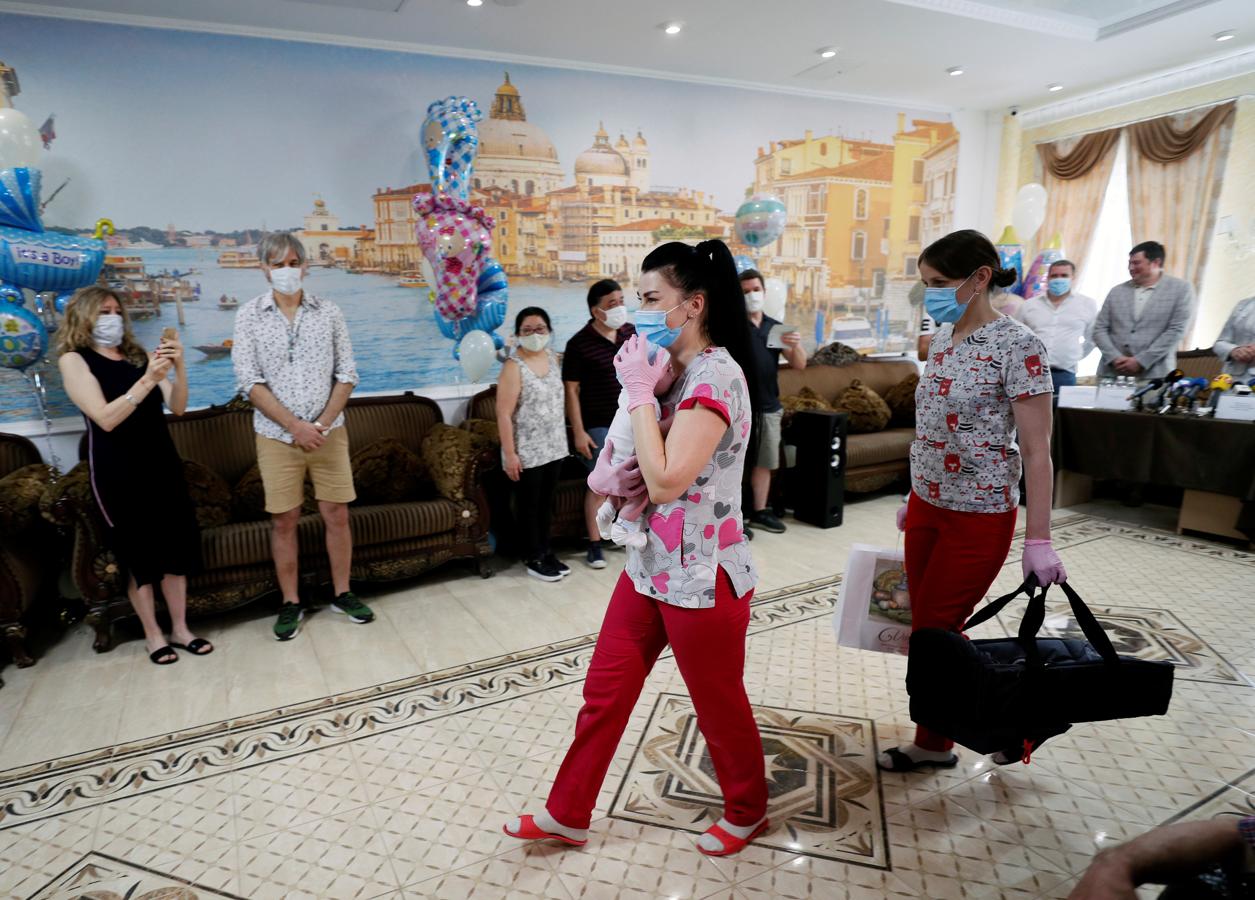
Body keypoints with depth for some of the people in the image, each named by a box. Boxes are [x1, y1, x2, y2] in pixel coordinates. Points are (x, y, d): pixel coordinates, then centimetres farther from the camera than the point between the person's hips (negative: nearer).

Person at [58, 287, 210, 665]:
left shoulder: (138, 356, 12)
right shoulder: (74, 359, -2)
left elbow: (177, 407, 2)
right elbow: (105, 418, -15)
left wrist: (178, 367, -14)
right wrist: (147, 380, -24)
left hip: (161, 459, 4)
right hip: (118, 468, -4)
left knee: (177, 542, 5)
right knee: (137, 549, 4)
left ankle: (180, 628, 17)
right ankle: (152, 634, 18)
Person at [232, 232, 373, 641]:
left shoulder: (329, 312, 2)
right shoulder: (249, 315, -1)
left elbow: (346, 375, 1)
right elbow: (249, 381, -7)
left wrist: (322, 423, -11)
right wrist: (296, 426, -15)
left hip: (328, 432, 1)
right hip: (277, 436, -1)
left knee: (337, 515, 5)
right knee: (283, 520, 6)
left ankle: (342, 593, 22)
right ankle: (290, 604, 20)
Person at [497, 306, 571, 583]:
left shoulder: (553, 358, 6)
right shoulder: (513, 366, -14)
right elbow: (504, 414, -16)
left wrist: (563, 440, 14)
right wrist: (509, 454, -18)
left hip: (554, 447, 6)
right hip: (527, 451, -6)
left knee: (547, 502, 16)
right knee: (529, 505, 7)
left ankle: (546, 552, 30)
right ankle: (533, 559, 20)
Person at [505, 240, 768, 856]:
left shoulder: (716, 375, -21)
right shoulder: (678, 369, 8)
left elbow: (666, 481, -29)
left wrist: (639, 393, -22)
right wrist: (622, 477, -3)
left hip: (702, 576, -9)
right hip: (650, 565, 9)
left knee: (718, 704, 14)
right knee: (605, 690, 16)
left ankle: (747, 812, 42)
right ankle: (567, 815, 34)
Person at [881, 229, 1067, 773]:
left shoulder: (1016, 346, -16)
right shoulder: (943, 338, 6)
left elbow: (1036, 450, -16)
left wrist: (1039, 540, -18)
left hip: (978, 518, -7)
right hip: (929, 508, 7)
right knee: (929, 632, 13)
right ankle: (934, 742, 31)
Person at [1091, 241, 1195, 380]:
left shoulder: (1181, 289, 5)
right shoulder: (1117, 291, 13)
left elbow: (1176, 330, -4)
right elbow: (1099, 328, 9)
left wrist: (1140, 361, -12)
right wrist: (1115, 358, -7)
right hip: (1112, 373, 3)